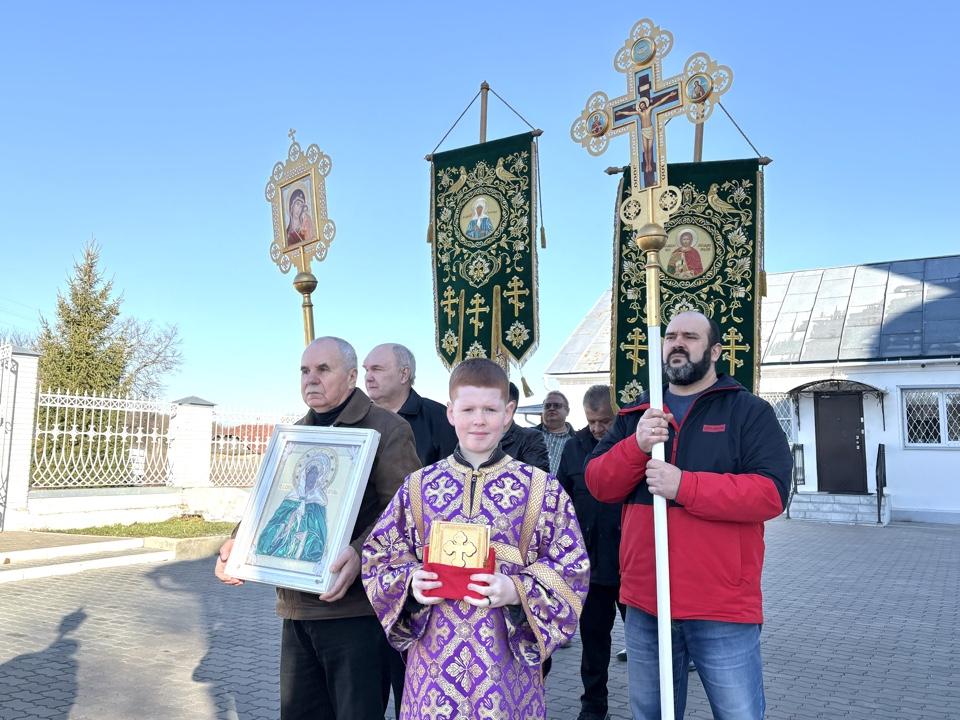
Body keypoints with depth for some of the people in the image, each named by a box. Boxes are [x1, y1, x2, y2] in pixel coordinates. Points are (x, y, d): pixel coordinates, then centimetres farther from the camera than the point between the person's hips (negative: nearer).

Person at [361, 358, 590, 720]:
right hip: (435, 655, 2)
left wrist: (518, 591, -18)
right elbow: (378, 558, 9)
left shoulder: (541, 489, -3)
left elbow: (572, 572, -2)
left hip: (507, 656, -1)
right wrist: (410, 582, -11)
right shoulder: (418, 487, 3)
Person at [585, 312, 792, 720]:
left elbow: (770, 493, -14)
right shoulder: (636, 415, 11)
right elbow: (598, 484, 3)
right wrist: (637, 447, -16)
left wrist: (683, 485, -23)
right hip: (643, 604, 4)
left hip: (722, 609, -4)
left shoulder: (748, 411, -2)